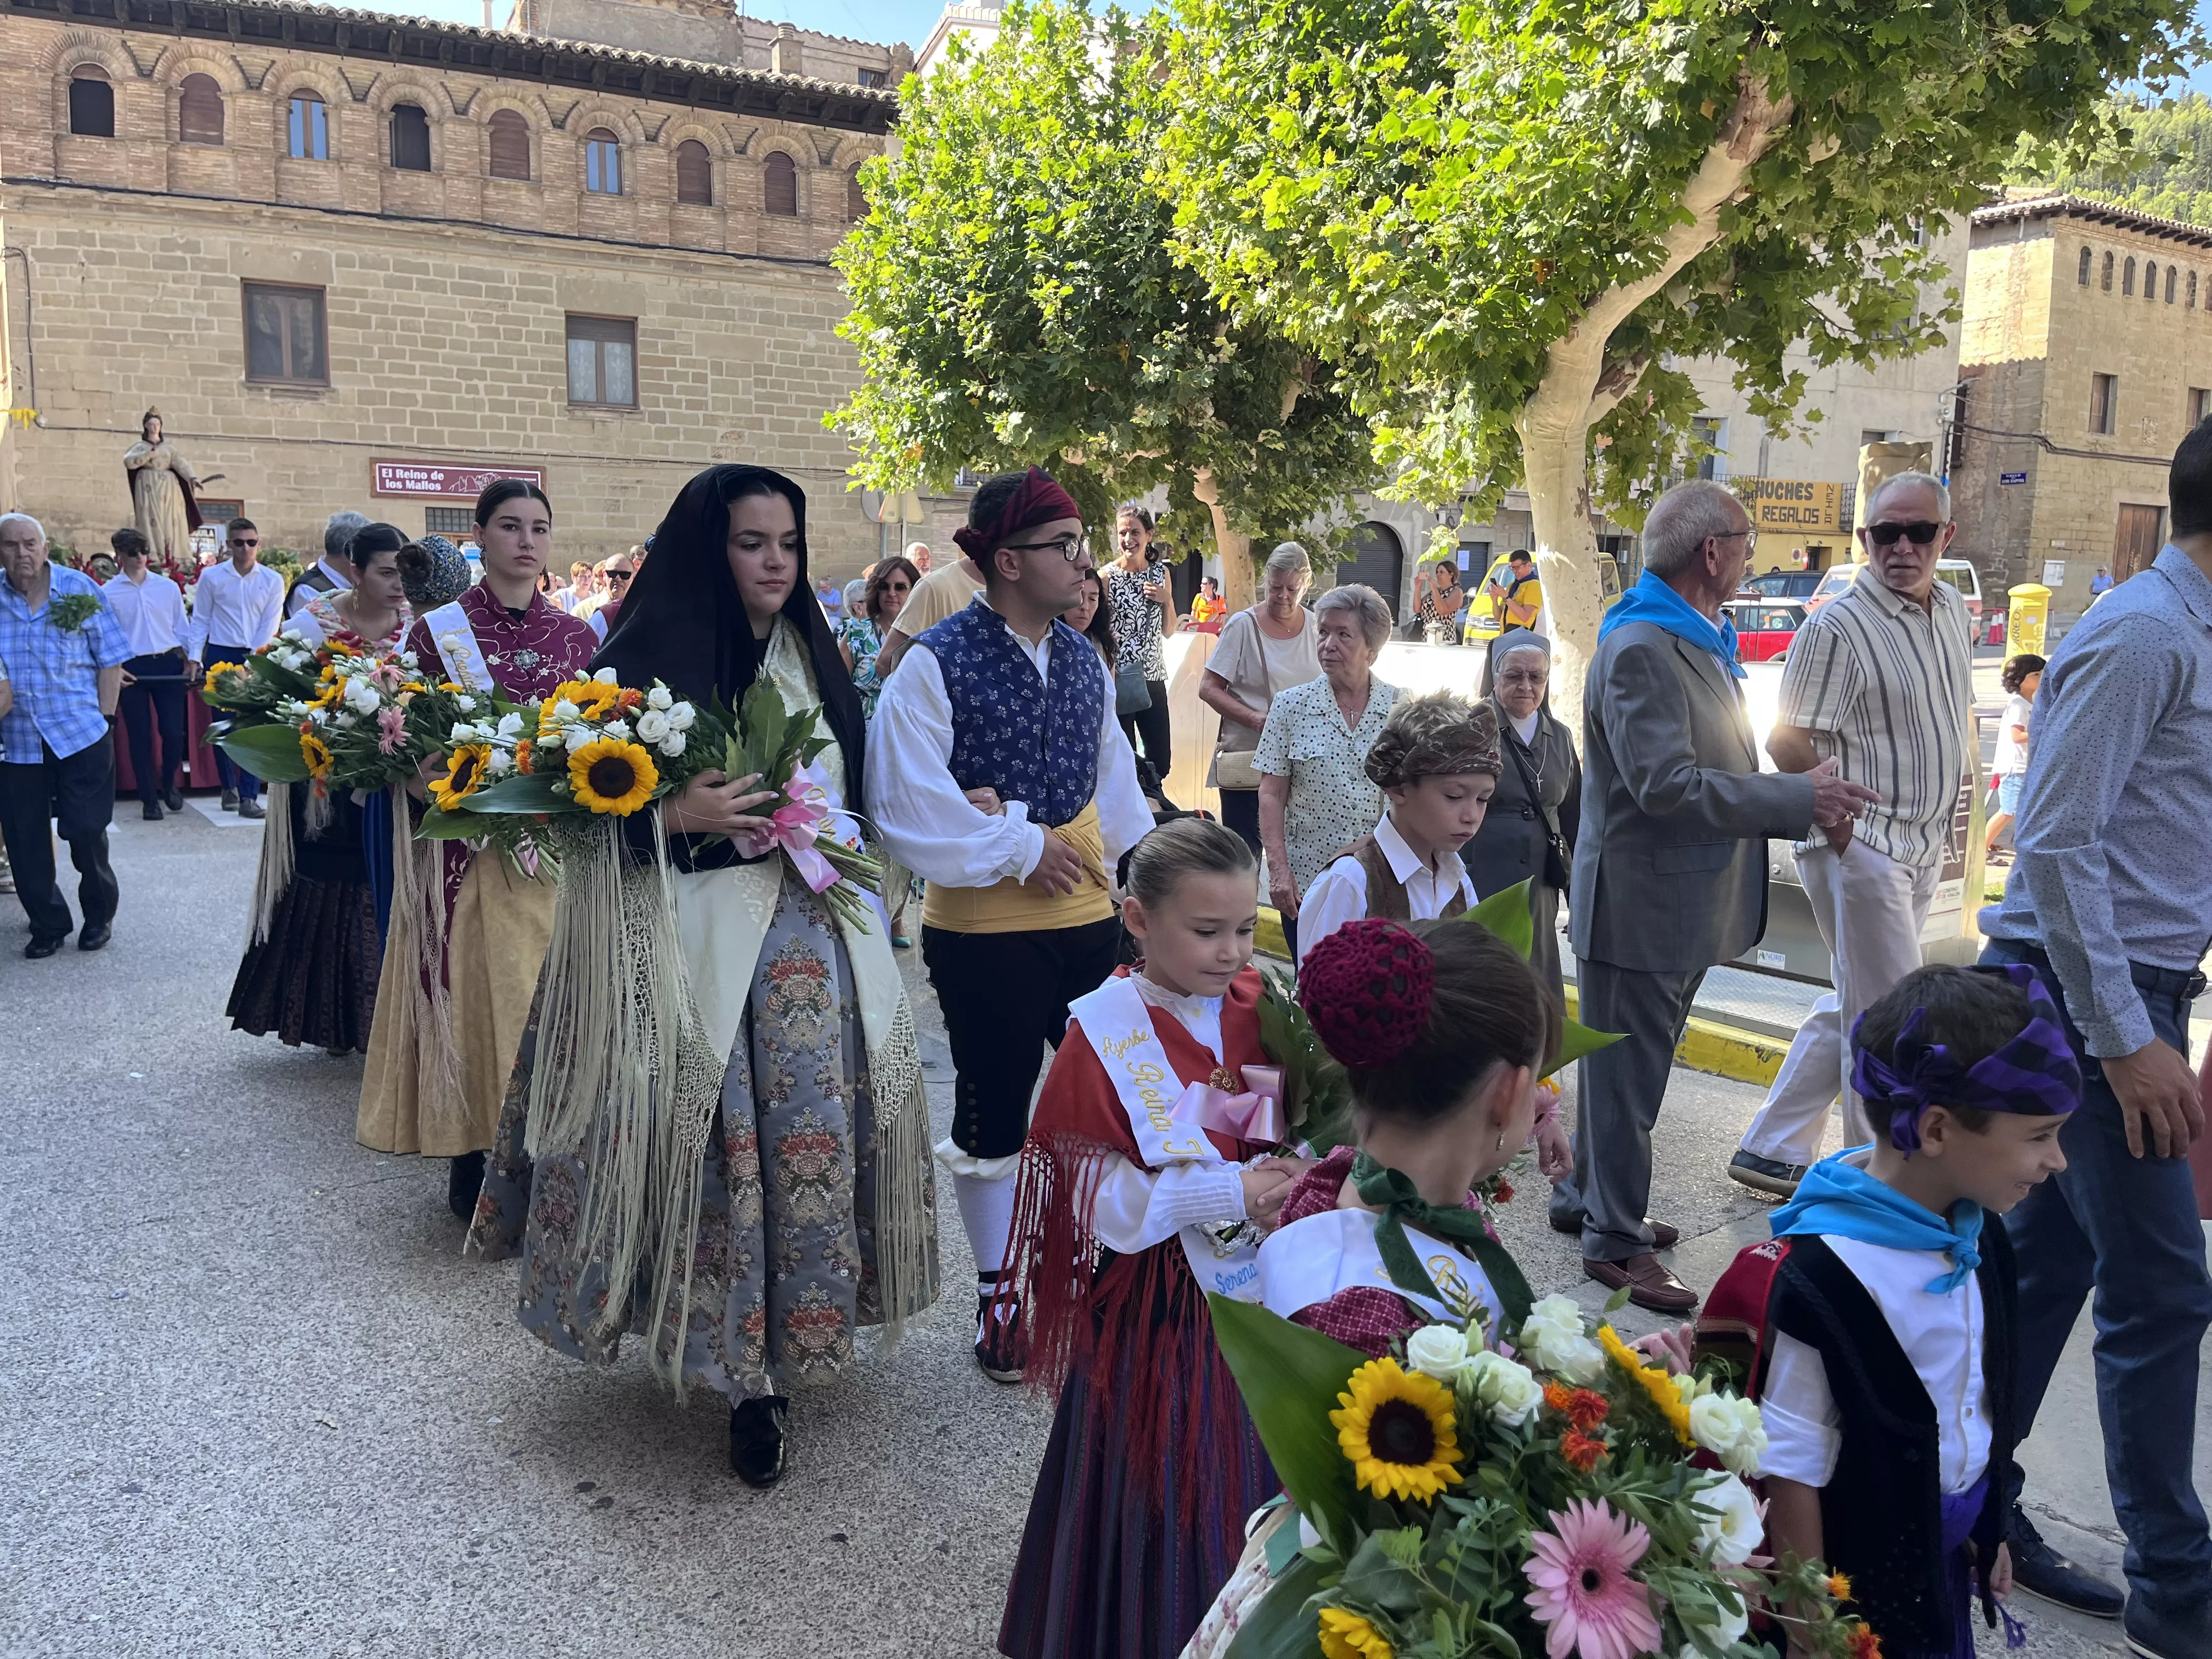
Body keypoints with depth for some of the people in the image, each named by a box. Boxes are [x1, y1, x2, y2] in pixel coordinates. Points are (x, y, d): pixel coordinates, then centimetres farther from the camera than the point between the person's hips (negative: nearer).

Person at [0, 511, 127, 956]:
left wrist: (102, 718, -2)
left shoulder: (80, 589, -2)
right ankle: (48, 924, 22)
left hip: (81, 736, -2)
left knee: (87, 833, 4)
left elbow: (110, 660, 1)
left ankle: (99, 915, 24)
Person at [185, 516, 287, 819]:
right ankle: (229, 787, 22)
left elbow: (269, 626, 0)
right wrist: (193, 658, -1)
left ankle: (249, 797, -2)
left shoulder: (272, 581, 2)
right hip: (220, 656, 0)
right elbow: (200, 620, 6)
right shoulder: (211, 576, 2)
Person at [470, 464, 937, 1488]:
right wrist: (677, 814, -19)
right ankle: (738, 1363, 14)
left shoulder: (813, 658, 12)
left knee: (810, 1140, 5)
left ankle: (778, 1350, 21)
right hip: (700, 941, -5)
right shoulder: (648, 663, -5)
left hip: (817, 938, 5)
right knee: (711, 1146, -2)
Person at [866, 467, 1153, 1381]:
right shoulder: (935, 663, -13)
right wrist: (1020, 849, -14)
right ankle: (998, 1298, 28)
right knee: (993, 1114, 9)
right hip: (983, 933, -5)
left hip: (1089, 919, 6)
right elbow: (910, 803, -18)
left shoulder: (1083, 660, 7)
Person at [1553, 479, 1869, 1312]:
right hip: (1641, 905, -10)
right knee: (1628, 1075, 2)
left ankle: (1588, 1196, 35)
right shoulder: (1640, 650, -20)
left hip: (1681, 898, 10)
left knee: (1626, 1066, 20)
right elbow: (1665, 784, -26)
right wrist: (1798, 797, -20)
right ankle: (1616, 1240, 15)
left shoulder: (1700, 641, 13)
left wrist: (1799, 800, 8)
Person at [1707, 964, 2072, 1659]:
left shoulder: (1975, 1234, -5)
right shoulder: (1820, 1281, -30)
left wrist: (1990, 1529, 19)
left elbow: (1980, 1400, 10)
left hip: (1949, 1550, 7)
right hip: (1864, 1576, -7)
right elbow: (1793, 1472, -22)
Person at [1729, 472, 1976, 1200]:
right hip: (1860, 849, -8)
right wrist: (1845, 825, -17)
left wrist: (1961, 780, 14)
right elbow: (1788, 742, -16)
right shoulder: (1837, 627, -16)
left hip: (1924, 847, 9)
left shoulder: (1953, 610, 9)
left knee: (1851, 1010, 14)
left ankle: (1771, 1150, 24)